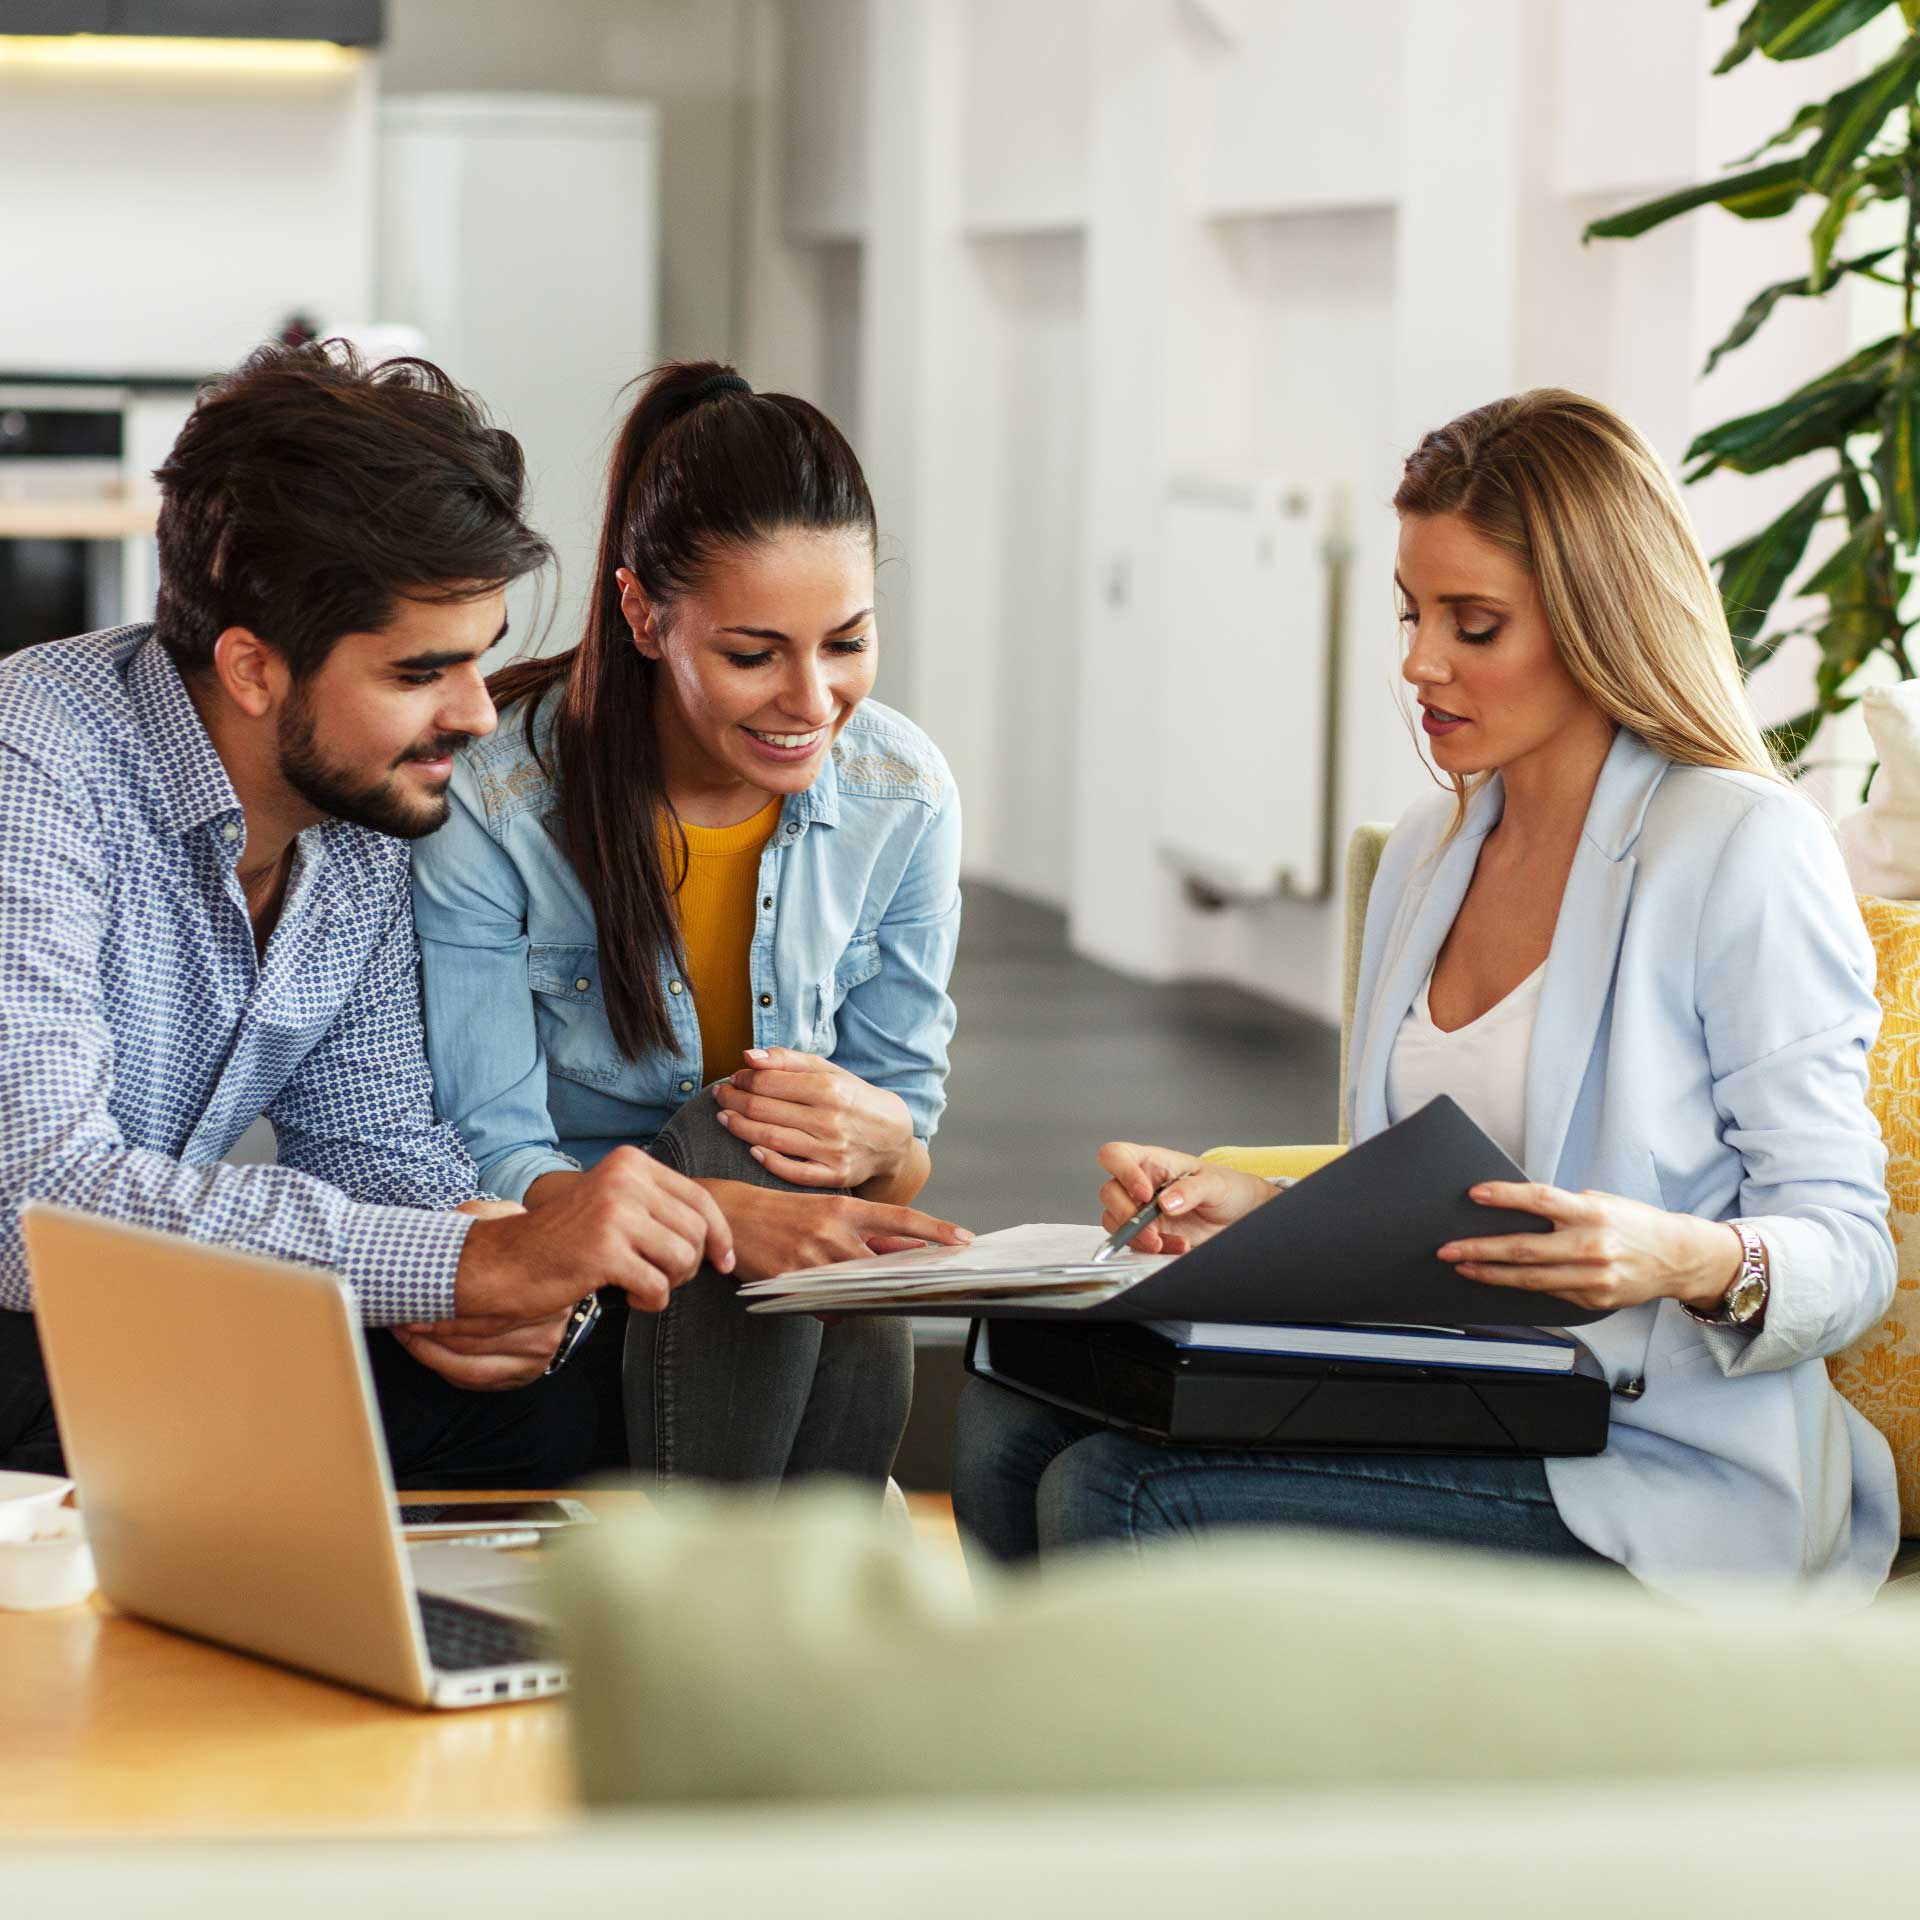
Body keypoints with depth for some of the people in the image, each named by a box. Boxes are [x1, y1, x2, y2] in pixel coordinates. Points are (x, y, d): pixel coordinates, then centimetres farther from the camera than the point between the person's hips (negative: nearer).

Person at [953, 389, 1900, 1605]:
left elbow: (1851, 1254, -10)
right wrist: (1254, 1210, 4)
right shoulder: (1430, 852, 17)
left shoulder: (1748, 853, -8)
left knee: (1118, 1502, -24)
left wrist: (1691, 1261, -31)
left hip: (1649, 1472, -8)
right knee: (1013, 1424, -13)